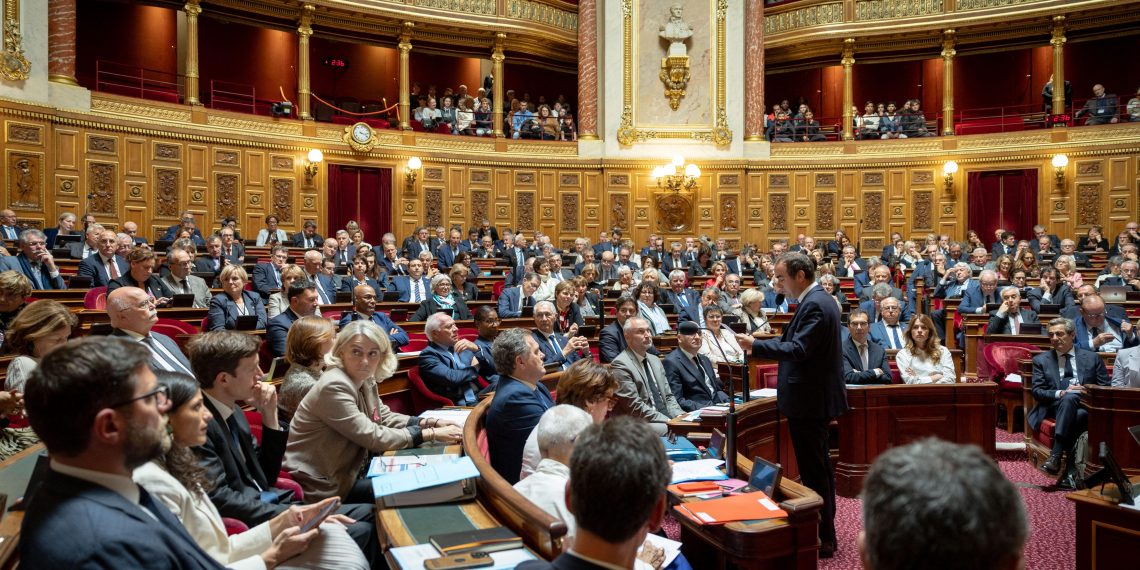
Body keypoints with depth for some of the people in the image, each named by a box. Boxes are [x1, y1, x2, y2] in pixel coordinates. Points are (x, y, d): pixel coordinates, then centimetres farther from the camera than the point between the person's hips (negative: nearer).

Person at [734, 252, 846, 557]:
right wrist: (761, 345, 11)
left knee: (813, 469, -2)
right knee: (819, 466, 20)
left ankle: (823, 539, 9)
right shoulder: (819, 299, 12)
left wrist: (756, 345, -25)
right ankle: (824, 530, 33)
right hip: (818, 396, 11)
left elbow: (798, 349, -27)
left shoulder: (814, 305, -20)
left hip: (809, 400, -11)